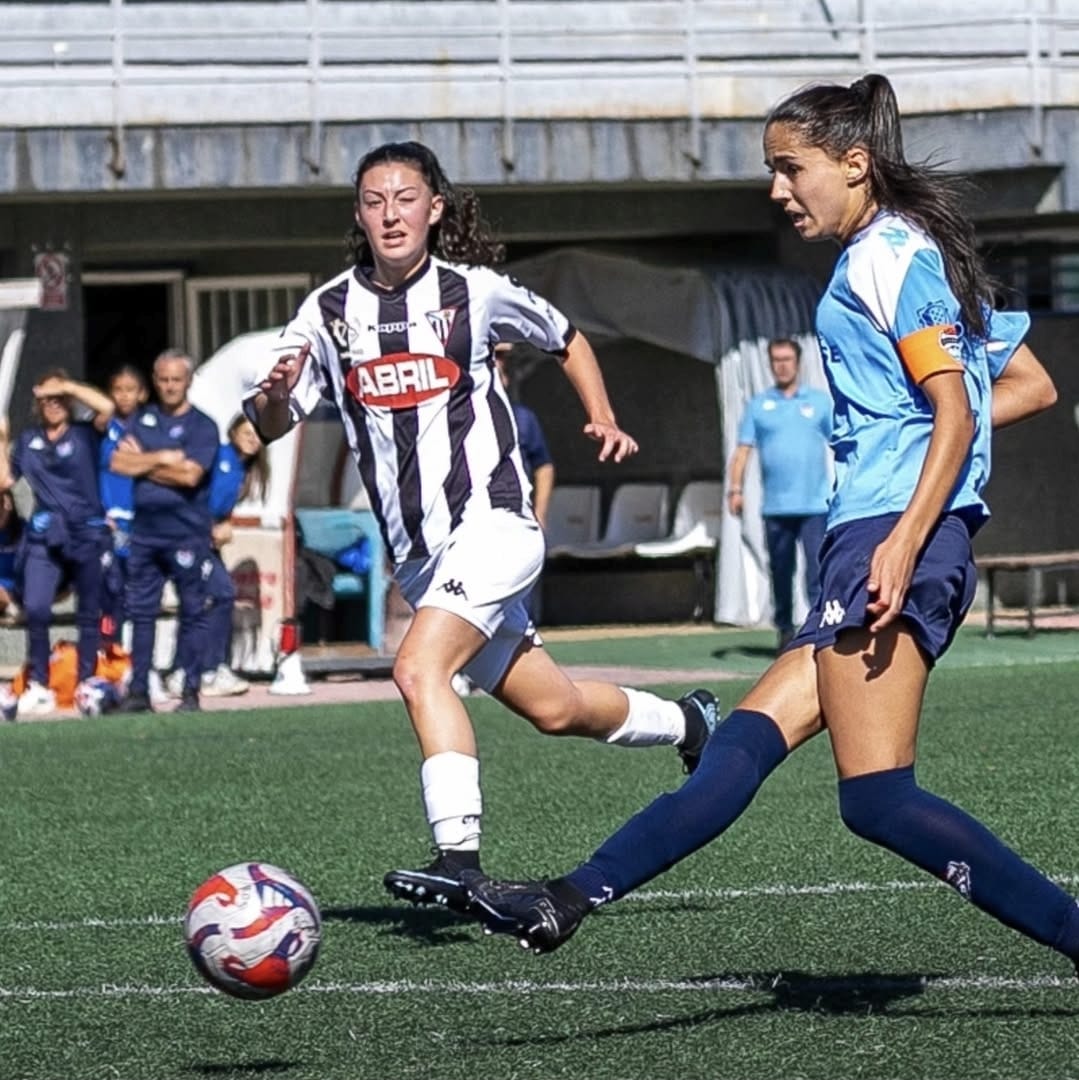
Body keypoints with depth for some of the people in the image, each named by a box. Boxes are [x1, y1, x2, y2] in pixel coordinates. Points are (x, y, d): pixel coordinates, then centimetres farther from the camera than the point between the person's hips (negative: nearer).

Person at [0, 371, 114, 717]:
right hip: (44, 537, 2)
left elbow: (106, 407, -17)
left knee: (89, 614, 5)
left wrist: (67, 387, -11)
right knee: (35, 609, -13)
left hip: (87, 534, -2)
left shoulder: (84, 434, 2)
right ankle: (38, 686, -5)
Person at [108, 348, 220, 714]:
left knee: (192, 613, -1)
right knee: (141, 612, 6)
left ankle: (190, 691, 3)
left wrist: (143, 462, -4)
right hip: (145, 530, 5)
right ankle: (138, 690, 11)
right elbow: (118, 463, 2)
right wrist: (163, 458, -8)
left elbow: (190, 475, -15)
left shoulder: (202, 426, -2)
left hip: (187, 535, -5)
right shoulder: (143, 420, 13)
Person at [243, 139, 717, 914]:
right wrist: (275, 394, -24)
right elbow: (271, 427, -2)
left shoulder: (473, 291, -3)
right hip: (418, 554, 5)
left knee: (419, 669, -27)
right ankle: (685, 724, 41)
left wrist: (603, 419, 3)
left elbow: (566, 339, 16)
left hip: (491, 523, -5)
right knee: (553, 709, 14)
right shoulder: (330, 313, 3)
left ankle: (458, 860, -29)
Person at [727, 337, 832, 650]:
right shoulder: (758, 405, 10)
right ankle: (785, 630, 20)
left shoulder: (820, 401, 8)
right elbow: (743, 449, 5)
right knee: (780, 571, 9)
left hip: (815, 504, -2)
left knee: (819, 569, -11)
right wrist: (735, 488, -7)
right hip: (775, 507, 2)